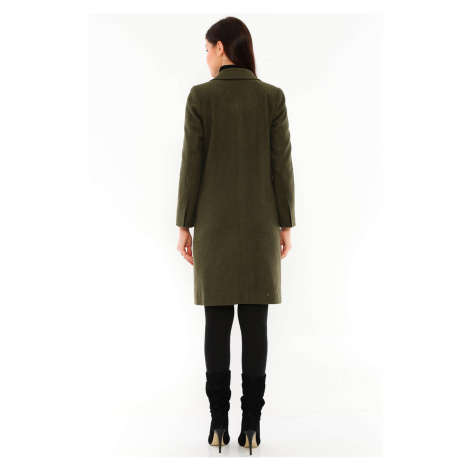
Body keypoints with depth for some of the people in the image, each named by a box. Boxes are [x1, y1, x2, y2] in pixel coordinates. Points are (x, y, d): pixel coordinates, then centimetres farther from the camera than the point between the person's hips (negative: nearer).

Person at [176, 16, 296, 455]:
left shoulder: (200, 96, -3)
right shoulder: (273, 96, 0)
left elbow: (192, 166, -5)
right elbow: (281, 165, -2)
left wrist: (184, 226, 2)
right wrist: (285, 226, 6)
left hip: (215, 223, -1)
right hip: (260, 224, 1)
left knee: (217, 323, 7)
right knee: (255, 323, 6)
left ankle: (218, 423, 13)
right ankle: (251, 424, 11)